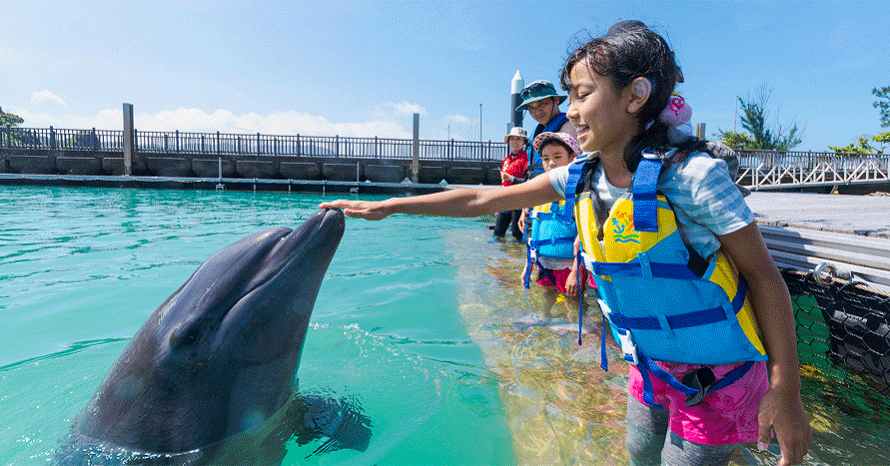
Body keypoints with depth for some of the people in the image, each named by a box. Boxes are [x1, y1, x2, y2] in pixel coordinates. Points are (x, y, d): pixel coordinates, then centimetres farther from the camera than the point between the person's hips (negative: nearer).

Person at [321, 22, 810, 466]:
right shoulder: (580, 177, -9)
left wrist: (785, 390, -13)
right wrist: (387, 206, -3)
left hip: (716, 374, -5)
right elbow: (482, 200, -5)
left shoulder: (694, 174, -25)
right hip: (649, 366, 5)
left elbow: (763, 276, -15)